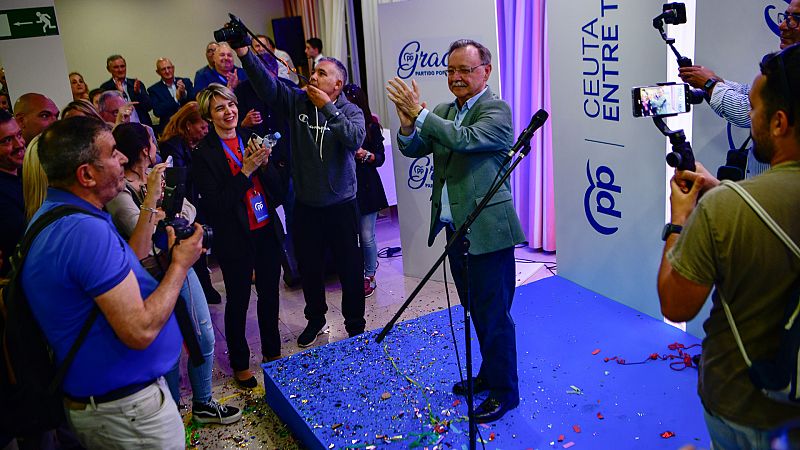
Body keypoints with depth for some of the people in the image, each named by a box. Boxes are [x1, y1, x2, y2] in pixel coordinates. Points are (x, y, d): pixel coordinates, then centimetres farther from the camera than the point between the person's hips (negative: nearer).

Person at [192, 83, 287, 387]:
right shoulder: (204, 154, -11)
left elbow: (278, 188, 2)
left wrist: (264, 163, -17)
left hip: (266, 230, 5)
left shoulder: (251, 138, 2)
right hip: (235, 239, -4)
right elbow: (214, 204, -17)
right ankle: (239, 364, 28)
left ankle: (272, 352, 37)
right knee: (238, 301, 10)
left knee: (269, 294, 17)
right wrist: (246, 171, -22)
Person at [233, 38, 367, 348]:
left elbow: (355, 139, -26)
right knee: (308, 267, 17)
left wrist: (327, 108, -24)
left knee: (351, 268, 7)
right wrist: (244, 52, -27)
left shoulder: (350, 111, -5)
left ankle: (356, 326, 26)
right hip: (305, 204, 3)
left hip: (341, 204, -3)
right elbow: (266, 84, -14)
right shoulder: (297, 101, 1)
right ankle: (315, 320, 39)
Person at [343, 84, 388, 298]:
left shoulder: (371, 127, -2)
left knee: (367, 236, 0)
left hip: (366, 186, -1)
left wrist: (365, 155, -18)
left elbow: (380, 158, 2)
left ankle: (370, 276, 21)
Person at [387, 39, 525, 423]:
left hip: (487, 232, -8)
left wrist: (419, 112, -27)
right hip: (456, 230, 8)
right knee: (476, 310, 21)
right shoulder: (444, 112, 12)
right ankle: (489, 374, 39)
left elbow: (465, 139, -27)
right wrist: (407, 121, -15)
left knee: (493, 313, 2)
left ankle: (504, 391, 18)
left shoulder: (497, 110, -10)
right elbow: (413, 149, 3)